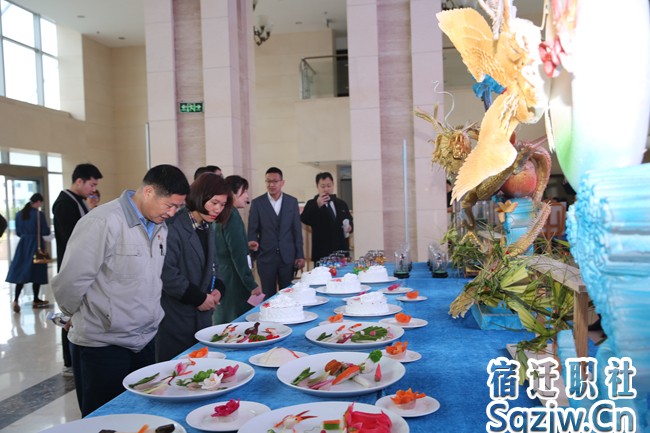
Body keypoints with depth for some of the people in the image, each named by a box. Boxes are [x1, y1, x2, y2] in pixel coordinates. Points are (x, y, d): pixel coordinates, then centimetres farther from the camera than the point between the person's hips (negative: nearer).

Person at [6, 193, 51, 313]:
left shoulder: (19, 214, 6)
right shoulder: (39, 214, -12)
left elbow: (18, 232, 11)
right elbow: (45, 232, -11)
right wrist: (43, 230, 11)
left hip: (23, 245, 5)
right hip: (36, 245, -5)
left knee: (20, 272, 6)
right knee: (36, 272, 5)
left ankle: (16, 300, -7)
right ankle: (36, 300, 13)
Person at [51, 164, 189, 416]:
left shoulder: (159, 226, 5)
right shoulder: (104, 222, -19)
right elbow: (69, 282, -17)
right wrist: (79, 316, -1)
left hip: (145, 341, 7)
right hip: (103, 346, -7)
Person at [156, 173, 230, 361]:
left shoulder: (208, 228, 11)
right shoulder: (174, 227, -16)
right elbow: (166, 273, -21)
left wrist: (218, 288, 1)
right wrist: (199, 297, -15)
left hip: (202, 316, 8)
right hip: (175, 319, -8)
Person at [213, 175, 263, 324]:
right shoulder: (233, 216, -14)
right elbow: (238, 256, -18)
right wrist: (252, 284, -16)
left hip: (221, 277, 9)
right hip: (234, 281, -9)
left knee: (222, 322, 14)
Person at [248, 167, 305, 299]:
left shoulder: (292, 202, 5)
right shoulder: (257, 203, 0)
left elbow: (297, 230, 6)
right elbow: (252, 230, 2)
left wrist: (300, 255, 3)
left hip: (288, 257, 1)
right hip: (266, 257, -1)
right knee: (268, 296, 6)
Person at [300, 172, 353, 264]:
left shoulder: (342, 204, 15)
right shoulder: (312, 204, 1)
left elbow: (350, 221, 23)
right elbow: (304, 220, -15)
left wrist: (349, 227, 0)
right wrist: (317, 205, -28)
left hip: (342, 251, 4)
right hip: (322, 254, -4)